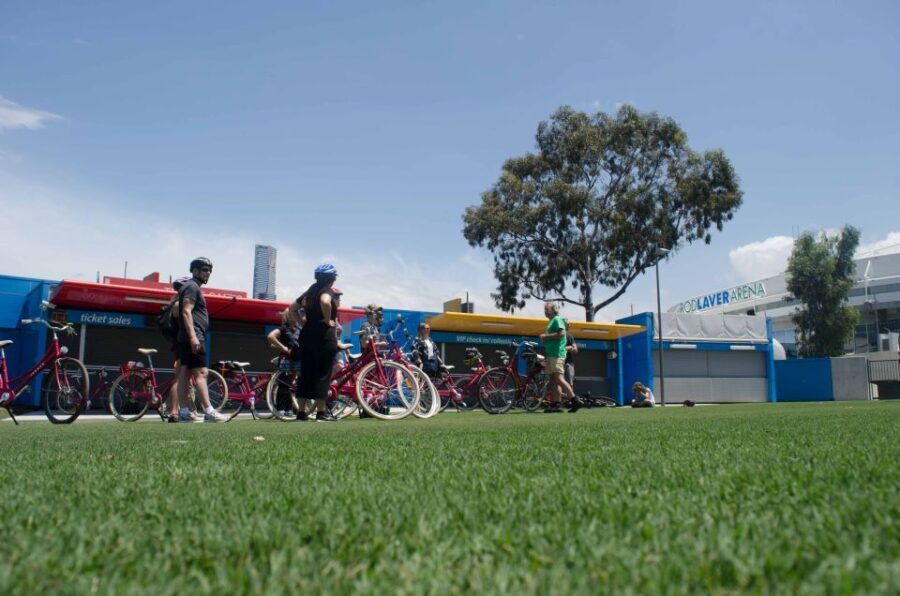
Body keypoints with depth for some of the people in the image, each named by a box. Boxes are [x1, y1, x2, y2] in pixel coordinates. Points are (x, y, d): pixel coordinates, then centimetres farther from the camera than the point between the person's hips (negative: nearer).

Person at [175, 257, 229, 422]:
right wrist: (193, 336, -26)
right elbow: (186, 312, -19)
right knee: (201, 372, -13)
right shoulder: (192, 286, -8)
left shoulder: (190, 286, 24)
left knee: (184, 374, 6)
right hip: (193, 336, -10)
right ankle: (209, 412, -17)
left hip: (186, 338, 10)